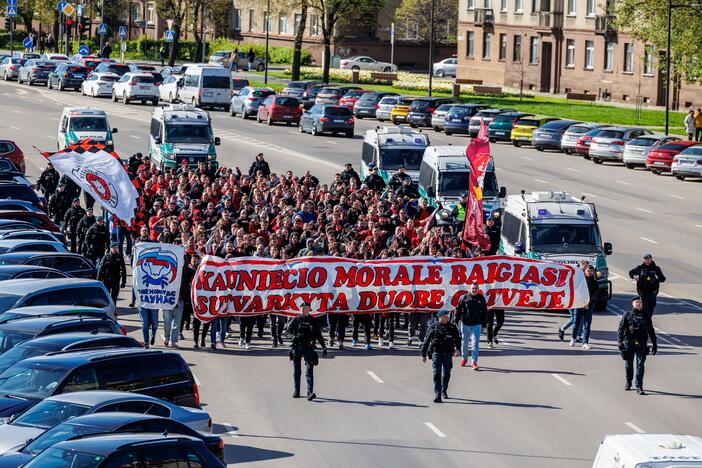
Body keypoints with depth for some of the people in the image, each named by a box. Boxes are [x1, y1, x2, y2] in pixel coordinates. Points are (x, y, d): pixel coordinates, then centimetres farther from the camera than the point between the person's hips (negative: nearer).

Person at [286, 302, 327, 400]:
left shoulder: (312, 321, 9)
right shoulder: (295, 320, 6)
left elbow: (318, 335, 15)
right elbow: (288, 332, 0)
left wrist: (324, 347, 10)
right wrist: (294, 337, -21)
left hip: (309, 348, -1)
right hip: (297, 348, 1)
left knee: (309, 371, -11)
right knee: (296, 372, 8)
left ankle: (310, 393, -19)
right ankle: (296, 392, 20)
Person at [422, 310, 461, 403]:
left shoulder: (452, 327, 7)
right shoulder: (434, 327, 2)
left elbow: (457, 339, 5)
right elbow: (427, 340, 5)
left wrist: (458, 349, -13)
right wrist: (423, 354, 4)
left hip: (448, 353, 2)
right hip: (436, 352, -2)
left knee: (446, 373, 11)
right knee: (437, 373, -9)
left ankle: (444, 391, 32)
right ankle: (437, 395, -11)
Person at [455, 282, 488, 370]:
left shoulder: (481, 299, 3)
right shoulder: (464, 298, 0)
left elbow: (484, 312, 10)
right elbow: (458, 310, 4)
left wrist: (484, 323, 7)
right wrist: (456, 321, 0)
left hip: (476, 324, -1)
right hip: (465, 324, 1)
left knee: (475, 344, -7)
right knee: (464, 342, 13)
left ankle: (474, 362, -6)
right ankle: (464, 358, 33)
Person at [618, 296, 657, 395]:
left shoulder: (646, 316, 8)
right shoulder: (627, 315, 2)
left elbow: (651, 331, 14)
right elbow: (620, 329, -4)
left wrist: (654, 344, 12)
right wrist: (620, 342, -15)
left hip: (642, 345, 0)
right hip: (629, 343, 0)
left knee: (640, 365, -4)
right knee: (628, 364, 11)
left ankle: (639, 387, -1)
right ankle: (628, 382, 31)